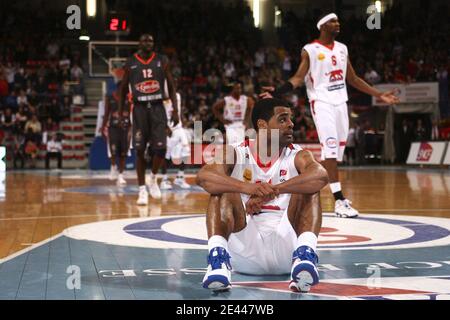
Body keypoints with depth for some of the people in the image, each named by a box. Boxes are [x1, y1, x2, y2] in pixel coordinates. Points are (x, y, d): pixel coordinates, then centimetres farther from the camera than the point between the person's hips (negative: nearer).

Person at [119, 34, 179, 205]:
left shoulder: (162, 61, 3)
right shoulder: (131, 63, 3)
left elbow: (171, 86, 5)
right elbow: (123, 89, 10)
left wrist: (175, 110, -4)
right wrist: (120, 112, 5)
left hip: (157, 108, 0)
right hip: (139, 108, 0)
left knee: (160, 148, -8)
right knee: (140, 150, -2)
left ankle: (153, 178, 20)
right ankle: (142, 190, 5)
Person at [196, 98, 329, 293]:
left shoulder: (297, 156, 3)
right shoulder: (236, 154, 3)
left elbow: (321, 176, -22)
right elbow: (203, 176, -19)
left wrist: (273, 190, -36)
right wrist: (247, 187, -37)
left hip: (286, 243, 0)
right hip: (245, 251, 0)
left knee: (308, 188, -18)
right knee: (223, 190, -17)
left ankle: (305, 255, -40)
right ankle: (218, 258, -36)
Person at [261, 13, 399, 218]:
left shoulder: (342, 49, 13)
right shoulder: (310, 50, -5)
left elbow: (352, 79, 19)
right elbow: (299, 78, -9)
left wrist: (379, 95, 19)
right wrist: (277, 92, -27)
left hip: (340, 102, 7)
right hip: (322, 102, -7)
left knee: (338, 149, 6)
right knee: (330, 147, -16)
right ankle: (339, 200, -20)